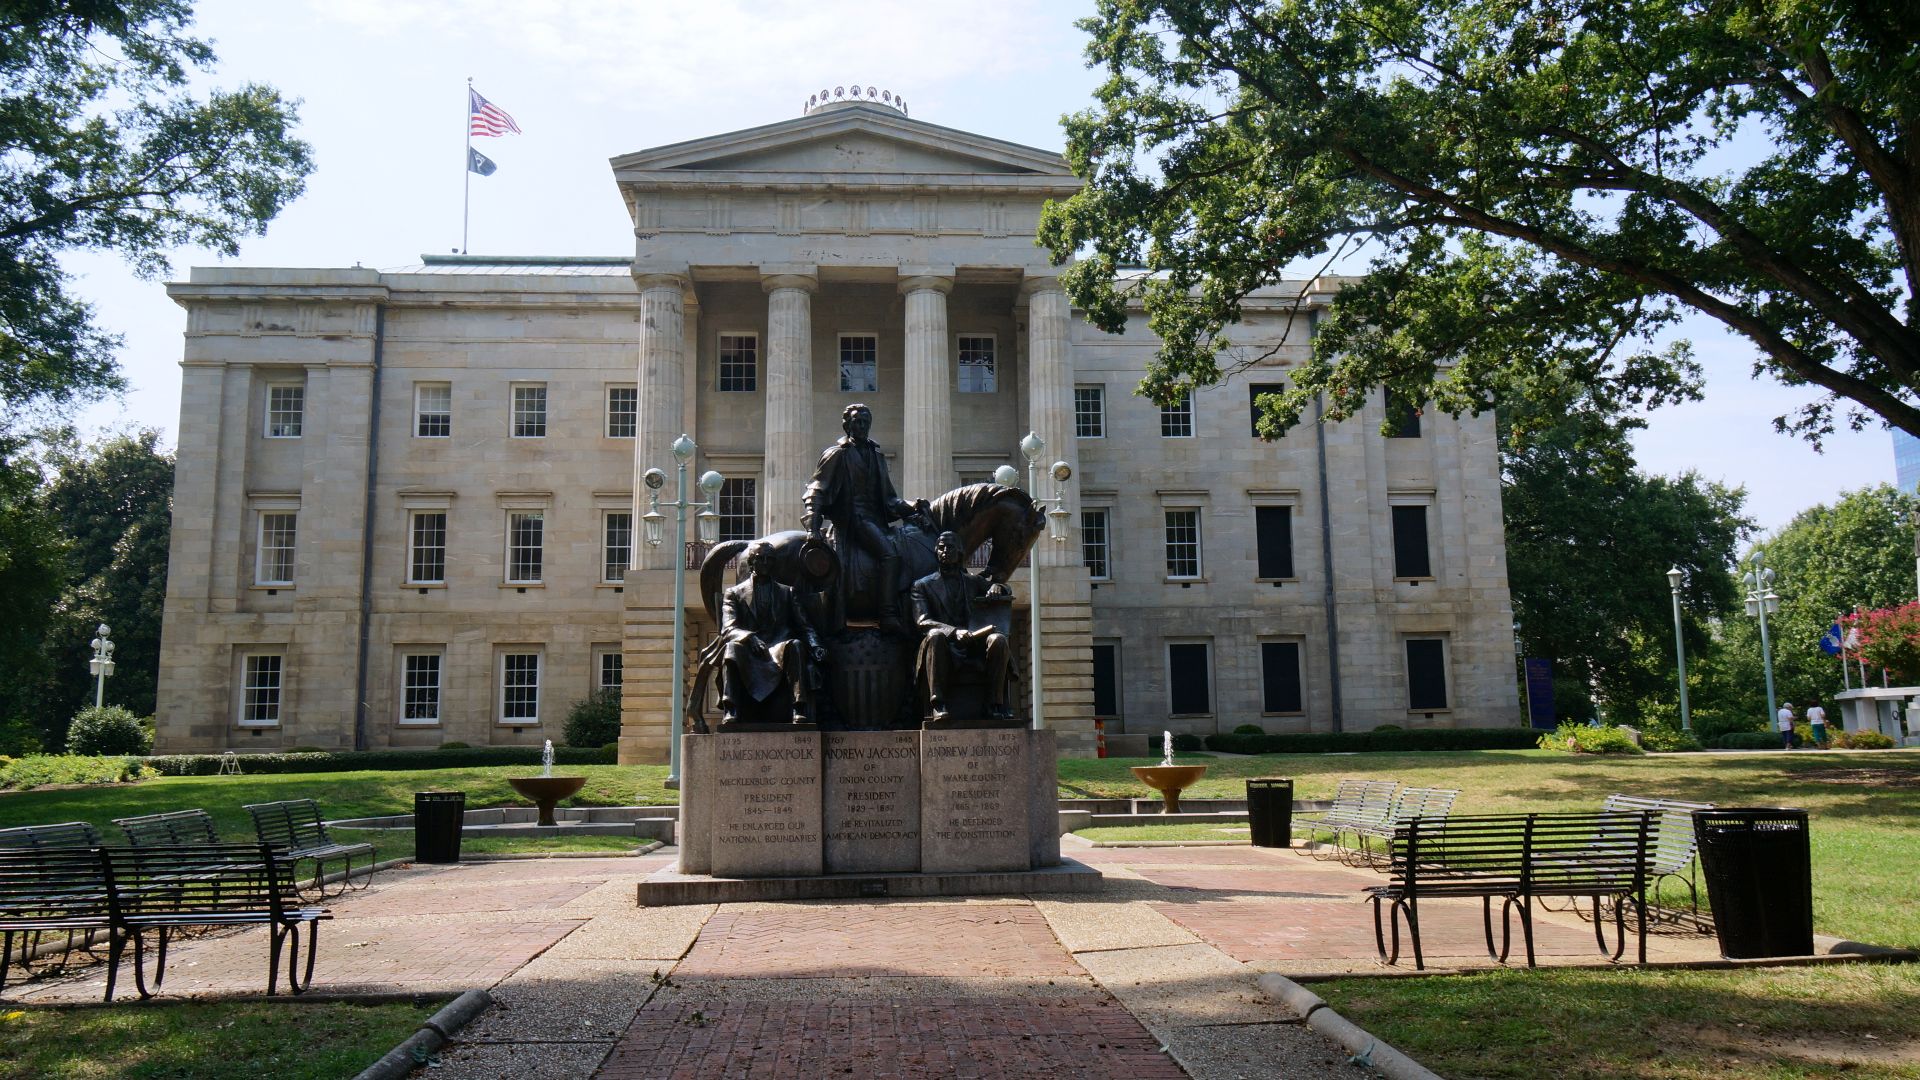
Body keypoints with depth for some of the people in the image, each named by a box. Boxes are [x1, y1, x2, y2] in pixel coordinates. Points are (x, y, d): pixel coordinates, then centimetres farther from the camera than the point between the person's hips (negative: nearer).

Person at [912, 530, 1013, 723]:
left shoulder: (974, 582, 24)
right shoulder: (923, 585, 14)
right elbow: (923, 622, -1)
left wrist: (996, 587, 3)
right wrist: (954, 632, -20)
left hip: (974, 648, 3)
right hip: (945, 648, -2)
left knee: (998, 639, -27)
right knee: (935, 635, -36)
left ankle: (995, 704, -26)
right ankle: (938, 705, -39)